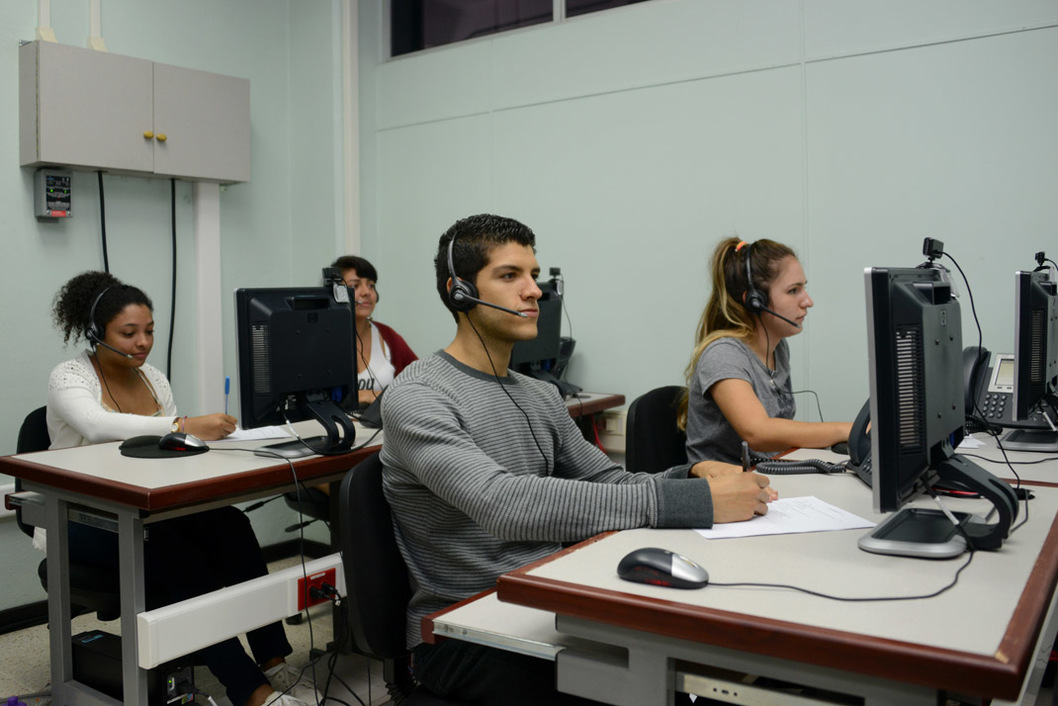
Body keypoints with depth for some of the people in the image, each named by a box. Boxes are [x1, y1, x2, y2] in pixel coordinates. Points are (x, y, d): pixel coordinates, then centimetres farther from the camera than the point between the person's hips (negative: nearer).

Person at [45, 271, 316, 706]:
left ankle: (273, 661, -26)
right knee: (182, 560, -34)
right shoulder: (68, 378, -9)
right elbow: (99, 426, -32)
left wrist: (208, 434, -18)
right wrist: (184, 425, -44)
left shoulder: (152, 378, 10)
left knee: (229, 524, -26)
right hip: (85, 519, -5)